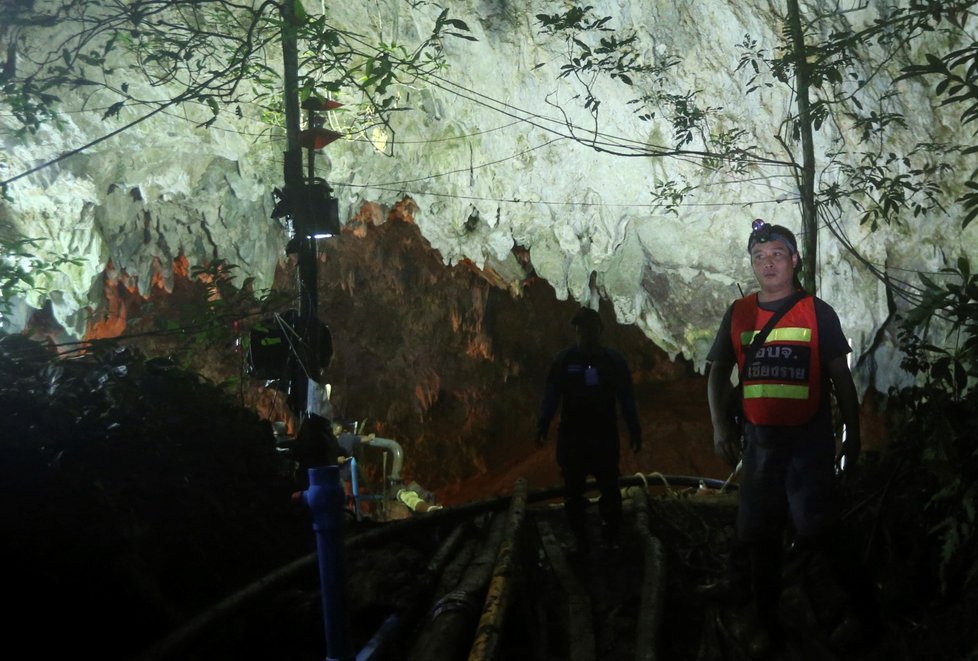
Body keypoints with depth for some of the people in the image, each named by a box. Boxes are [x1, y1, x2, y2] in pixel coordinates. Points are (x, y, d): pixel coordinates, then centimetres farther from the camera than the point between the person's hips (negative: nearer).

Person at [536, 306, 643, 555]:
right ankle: (579, 540, 14)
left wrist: (635, 431, 3)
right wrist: (543, 425, -9)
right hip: (571, 436, 0)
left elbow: (626, 399, 7)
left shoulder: (614, 360, 5)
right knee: (573, 491, 4)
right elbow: (551, 395, 1)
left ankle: (611, 537, 9)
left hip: (605, 436, 0)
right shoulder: (564, 359, 2)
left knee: (610, 489, -3)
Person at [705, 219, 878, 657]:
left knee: (818, 531, -9)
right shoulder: (739, 314, 7)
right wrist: (720, 425, 1)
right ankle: (767, 624, 25)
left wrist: (853, 435, 0)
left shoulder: (816, 312, -1)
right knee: (759, 535, 10)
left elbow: (841, 377, 1)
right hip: (758, 440, 4)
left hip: (809, 440, -4)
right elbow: (719, 374, 12)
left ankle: (863, 608, 13)